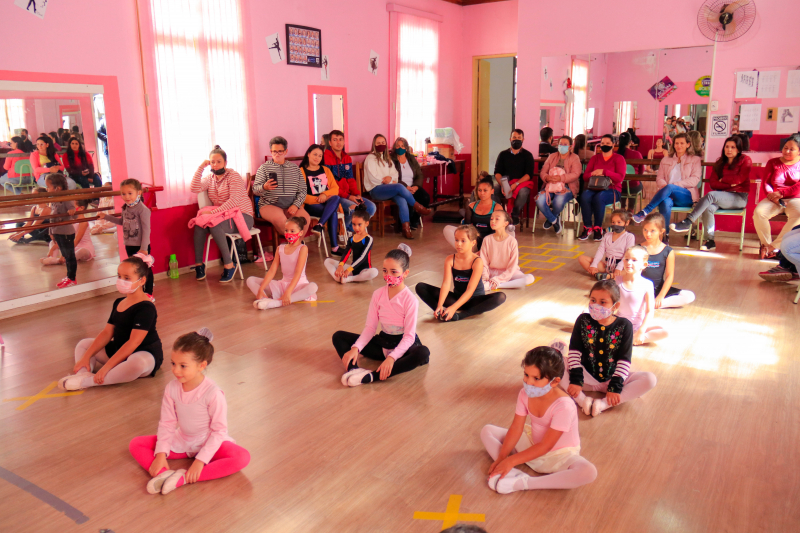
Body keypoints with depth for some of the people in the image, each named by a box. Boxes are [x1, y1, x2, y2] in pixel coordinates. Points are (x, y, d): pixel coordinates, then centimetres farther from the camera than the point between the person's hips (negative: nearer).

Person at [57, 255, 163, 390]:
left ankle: (87, 381, -32)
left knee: (139, 363, -42)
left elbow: (133, 342, -25)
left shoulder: (146, 307, -19)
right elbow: (107, 332, 6)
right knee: (83, 345, 11)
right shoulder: (118, 303, 9)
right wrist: (86, 357, -6)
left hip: (145, 354, -9)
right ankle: (82, 373, -20)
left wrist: (106, 367, -27)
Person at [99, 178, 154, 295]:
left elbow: (146, 230, -19)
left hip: (141, 246, -7)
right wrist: (105, 217, 24)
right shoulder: (125, 208, 5)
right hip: (129, 245, 7)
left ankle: (148, 293, 16)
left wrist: (143, 248, -20)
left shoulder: (142, 209, -18)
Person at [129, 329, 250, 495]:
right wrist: (161, 454, -17)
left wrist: (201, 460, -26)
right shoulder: (171, 388, -12)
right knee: (135, 444, -7)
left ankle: (184, 477, -33)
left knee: (242, 457, -32)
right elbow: (167, 423, -5)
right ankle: (165, 473, -28)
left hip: (209, 442, -4)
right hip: (181, 440, 5)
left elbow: (219, 431, -20)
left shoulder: (213, 393, -25)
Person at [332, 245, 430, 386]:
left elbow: (409, 336, -22)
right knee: (338, 336, -5)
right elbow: (370, 326, -6)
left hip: (404, 344, -4)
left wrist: (392, 357, -36)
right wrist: (356, 348, -23)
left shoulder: (410, 299, -18)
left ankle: (371, 376, -41)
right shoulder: (378, 295, -5)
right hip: (383, 341, 5)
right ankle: (353, 368, -34)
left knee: (423, 353, -40)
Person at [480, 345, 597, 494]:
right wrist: (501, 458, -21)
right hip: (532, 443, 5)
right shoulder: (525, 394, -14)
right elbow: (516, 428, -11)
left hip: (559, 454, -5)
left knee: (589, 472, -37)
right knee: (487, 431, -4)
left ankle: (523, 483, -31)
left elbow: (546, 446, -28)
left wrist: (511, 460, -28)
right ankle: (513, 473, -24)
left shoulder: (563, 405, -30)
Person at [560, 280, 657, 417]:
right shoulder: (583, 320, -6)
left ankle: (604, 404, -31)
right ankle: (582, 400, -31)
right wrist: (575, 379, -19)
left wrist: (615, 386, -20)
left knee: (650, 379, -24)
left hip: (611, 378, 0)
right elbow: (574, 351, -10)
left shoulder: (624, 326, -8)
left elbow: (624, 360, -12)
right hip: (587, 376, 0)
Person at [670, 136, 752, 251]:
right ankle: (710, 241, -29)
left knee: (711, 195, -33)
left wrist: (722, 180, 3)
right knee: (708, 208, -31)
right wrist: (730, 184, -8)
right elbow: (712, 183, 4)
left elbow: (739, 179, -9)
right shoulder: (720, 163, 18)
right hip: (723, 197, 4)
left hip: (739, 197, -4)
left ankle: (688, 222, -38)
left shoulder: (745, 160, 6)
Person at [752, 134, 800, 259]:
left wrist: (781, 193, -15)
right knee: (759, 212, -32)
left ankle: (774, 246, -31)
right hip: (773, 200, 2)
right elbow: (766, 182, 3)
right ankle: (766, 243, -15)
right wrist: (772, 195, -16)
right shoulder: (773, 163, 13)